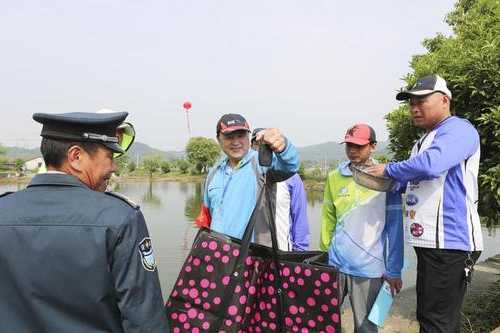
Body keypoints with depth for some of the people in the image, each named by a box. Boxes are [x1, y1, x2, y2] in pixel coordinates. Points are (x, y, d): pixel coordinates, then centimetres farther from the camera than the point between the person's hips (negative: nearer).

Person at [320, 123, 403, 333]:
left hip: (369, 267, -3)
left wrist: (393, 269, -4)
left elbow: (394, 226, -4)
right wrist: (324, 251, 12)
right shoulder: (334, 177, 4)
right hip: (335, 263, 3)